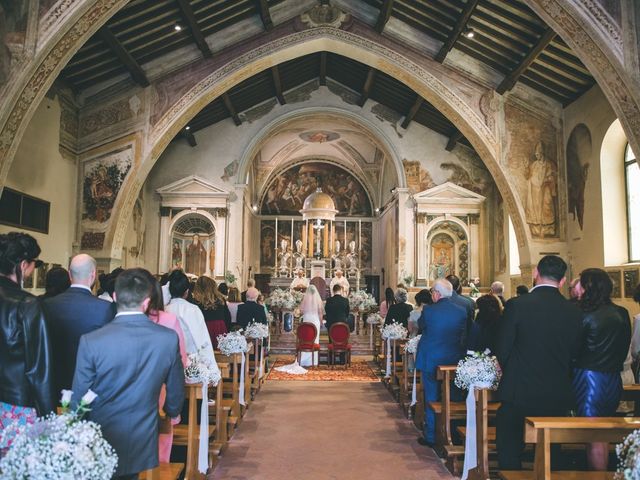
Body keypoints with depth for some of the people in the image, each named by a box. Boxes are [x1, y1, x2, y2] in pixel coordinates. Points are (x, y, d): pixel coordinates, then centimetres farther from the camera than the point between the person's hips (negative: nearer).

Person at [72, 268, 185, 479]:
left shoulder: (91, 341, -20)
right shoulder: (169, 338, -14)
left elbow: (79, 399, -10)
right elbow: (176, 390, 0)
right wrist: (172, 412, 22)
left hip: (101, 444, -2)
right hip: (142, 444, 2)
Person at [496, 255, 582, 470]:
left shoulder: (516, 305, -14)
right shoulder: (574, 312, -4)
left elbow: (503, 350, -9)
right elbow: (573, 354, 5)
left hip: (519, 395, -4)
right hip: (558, 396, 4)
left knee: (509, 452, 12)